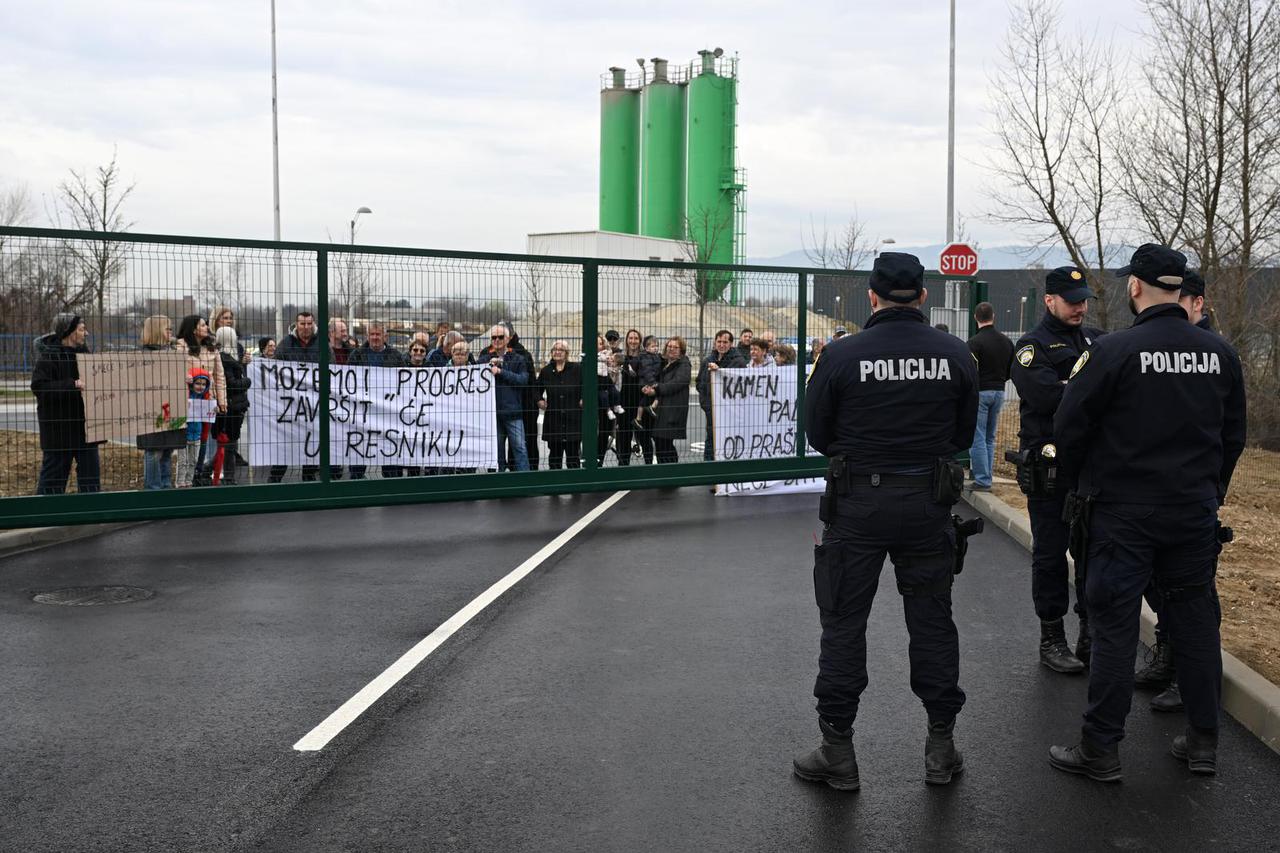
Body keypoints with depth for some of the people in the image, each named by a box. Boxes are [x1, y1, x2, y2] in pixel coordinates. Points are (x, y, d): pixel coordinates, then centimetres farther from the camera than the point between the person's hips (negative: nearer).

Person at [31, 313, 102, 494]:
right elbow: (39, 386, -21)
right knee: (54, 473, 2)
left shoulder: (83, 352, 11)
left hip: (84, 426, 7)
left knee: (91, 470, 8)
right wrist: (73, 385, -26)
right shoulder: (48, 356, -12)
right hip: (59, 429, -7)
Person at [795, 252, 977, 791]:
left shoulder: (841, 356, -11)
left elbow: (817, 432, -1)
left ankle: (838, 751, 13)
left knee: (843, 624, 8)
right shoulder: (955, 355, -4)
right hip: (929, 503, 3)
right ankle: (941, 746, 22)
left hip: (858, 504, -2)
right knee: (932, 621, 14)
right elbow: (965, 432, 5)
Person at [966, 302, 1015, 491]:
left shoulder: (975, 342, -14)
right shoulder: (1006, 341, 7)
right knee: (990, 438, 14)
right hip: (999, 392, 7)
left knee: (977, 438, -3)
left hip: (979, 392, -7)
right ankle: (986, 478, 16)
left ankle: (982, 480, -4)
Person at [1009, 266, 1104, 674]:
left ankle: (1091, 635, 20)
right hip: (1048, 467, -5)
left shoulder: (1096, 340, 14)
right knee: (1050, 554, 4)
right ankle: (1052, 638, 14)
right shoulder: (1032, 346, -5)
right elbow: (1047, 396, -21)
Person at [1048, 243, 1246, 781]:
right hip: (1196, 512, 5)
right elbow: (1234, 434, 11)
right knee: (1196, 621, 14)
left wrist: (1085, 483, 9)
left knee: (1115, 627, 1)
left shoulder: (1115, 351, -15)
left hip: (1125, 511, -5)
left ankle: (1100, 750, 7)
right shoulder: (1219, 353, 1)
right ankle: (1203, 742, 23)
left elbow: (1069, 428, -9)